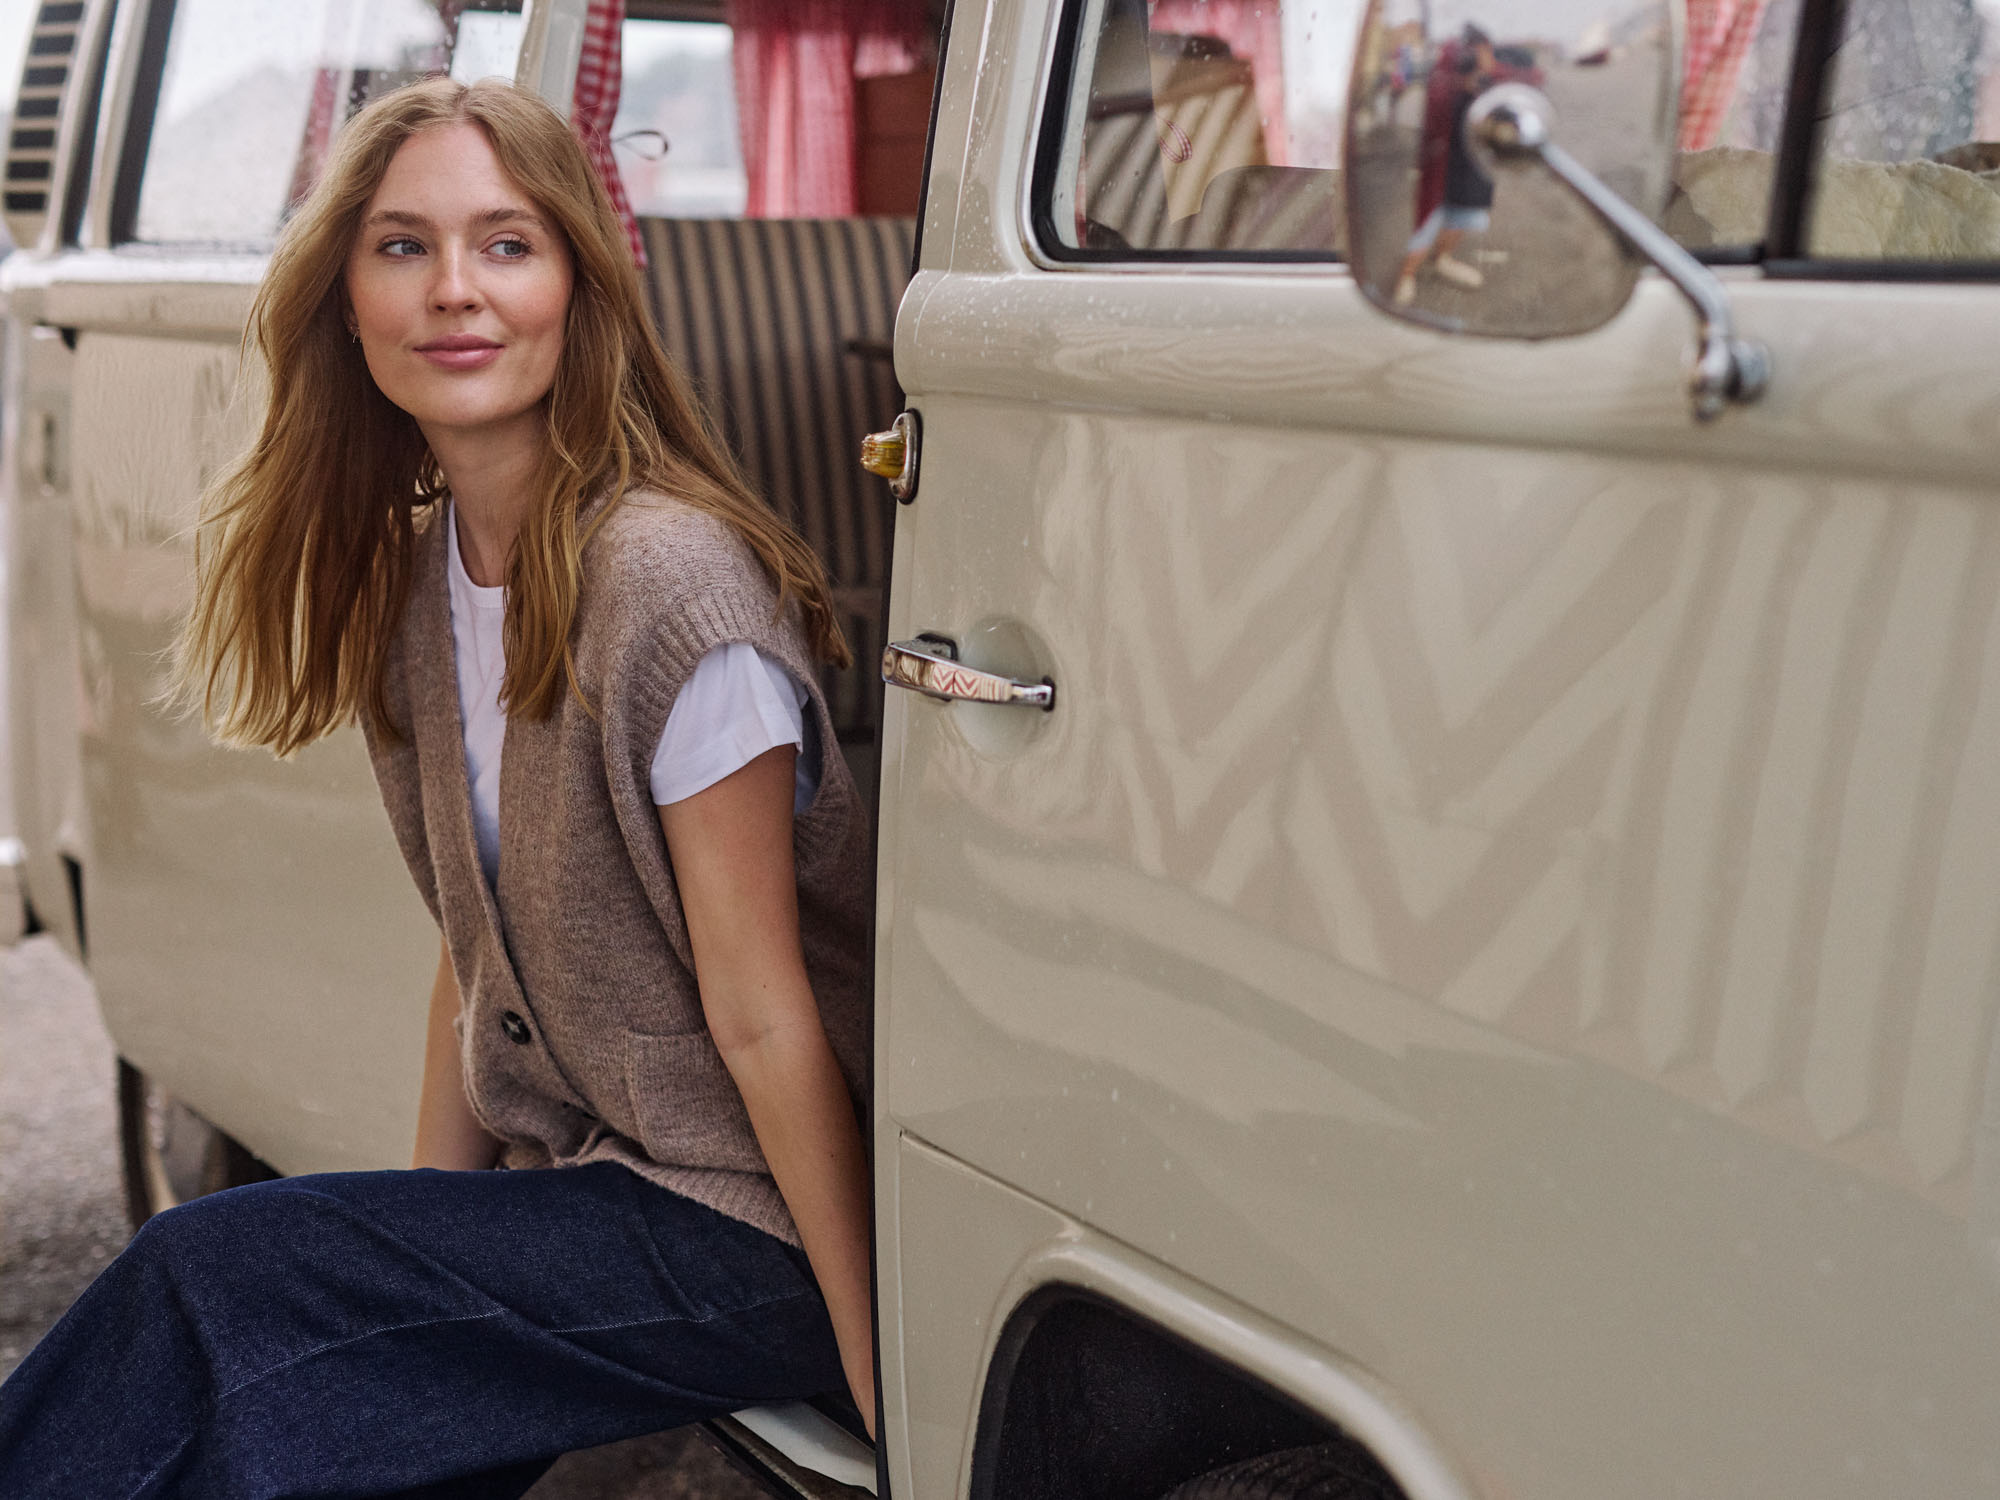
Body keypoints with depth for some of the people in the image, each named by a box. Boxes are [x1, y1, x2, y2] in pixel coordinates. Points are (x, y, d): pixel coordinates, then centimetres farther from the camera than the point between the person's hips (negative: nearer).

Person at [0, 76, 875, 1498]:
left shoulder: (671, 584, -20)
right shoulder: (411, 581, 6)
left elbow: (762, 1016, -18)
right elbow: (478, 955, 11)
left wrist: (872, 1376, -15)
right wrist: (425, 1233, 7)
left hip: (745, 1230, -6)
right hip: (568, 1189, 7)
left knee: (207, 1285, -17)